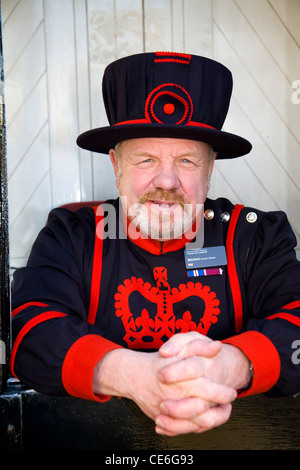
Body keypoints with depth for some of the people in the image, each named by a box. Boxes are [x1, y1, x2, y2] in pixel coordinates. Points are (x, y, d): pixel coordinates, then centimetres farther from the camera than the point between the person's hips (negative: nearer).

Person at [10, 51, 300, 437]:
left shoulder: (257, 236, 1)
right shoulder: (70, 236, 1)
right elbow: (29, 329, -12)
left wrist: (231, 365, -32)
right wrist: (129, 374, -30)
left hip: (237, 435, 1)